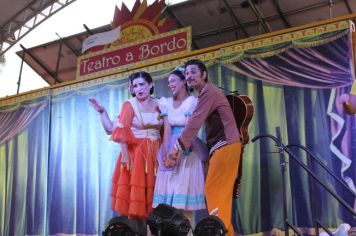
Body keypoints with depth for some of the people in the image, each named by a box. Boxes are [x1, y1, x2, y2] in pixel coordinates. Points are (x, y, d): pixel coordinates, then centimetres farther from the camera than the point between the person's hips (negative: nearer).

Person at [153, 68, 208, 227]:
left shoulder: (192, 101, -5)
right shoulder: (167, 103, 10)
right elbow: (167, 129, 1)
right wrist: (165, 152, -10)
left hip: (186, 150, -5)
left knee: (185, 196, -4)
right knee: (170, 195, 3)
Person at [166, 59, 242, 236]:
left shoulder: (209, 91, -11)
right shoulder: (205, 93, 19)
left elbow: (195, 122, -20)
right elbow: (198, 122, 14)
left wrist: (178, 147, -21)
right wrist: (180, 148, 6)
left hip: (225, 145, -10)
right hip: (221, 146, 10)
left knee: (214, 191, -8)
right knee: (221, 192, 10)